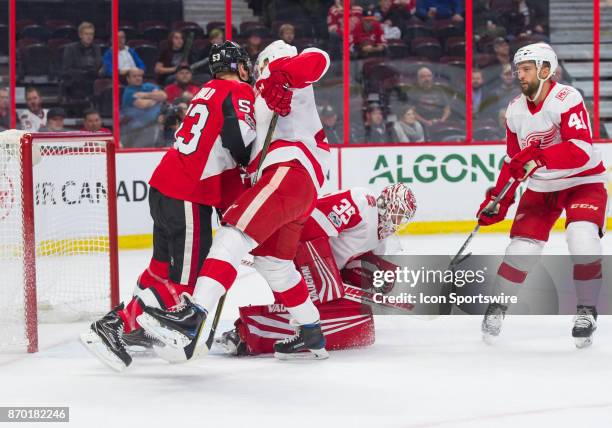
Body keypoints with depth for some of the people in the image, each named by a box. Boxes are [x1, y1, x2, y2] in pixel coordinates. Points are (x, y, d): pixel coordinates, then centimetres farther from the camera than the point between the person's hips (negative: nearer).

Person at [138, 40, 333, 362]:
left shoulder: (282, 69, 13)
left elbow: (317, 59, -10)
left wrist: (279, 77, -18)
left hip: (290, 170, -10)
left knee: (234, 235, -25)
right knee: (272, 262, 20)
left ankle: (195, 318, -43)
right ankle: (311, 337, 29)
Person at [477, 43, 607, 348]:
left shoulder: (567, 99, -22)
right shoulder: (515, 110, -1)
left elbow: (582, 151, -33)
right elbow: (514, 160, 9)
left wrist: (539, 156, -43)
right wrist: (498, 199, 0)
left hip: (584, 181, -5)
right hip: (541, 187, 5)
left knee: (582, 238, -25)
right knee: (522, 246, -4)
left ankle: (587, 309, -8)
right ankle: (497, 306, 16)